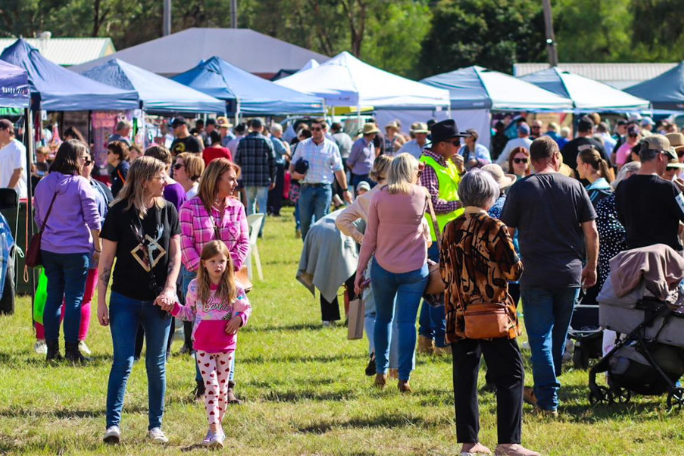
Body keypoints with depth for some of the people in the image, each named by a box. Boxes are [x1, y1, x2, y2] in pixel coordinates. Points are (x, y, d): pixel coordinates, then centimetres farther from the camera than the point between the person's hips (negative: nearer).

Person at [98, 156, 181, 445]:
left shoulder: (168, 211, 2)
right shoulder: (119, 213, -6)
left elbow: (176, 254, 4)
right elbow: (106, 259, -3)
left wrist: (169, 289, -10)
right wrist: (101, 301, -5)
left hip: (158, 301, 3)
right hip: (125, 300, -3)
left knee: (157, 366, 8)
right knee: (123, 362, -10)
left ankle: (155, 426, 17)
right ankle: (113, 425, -11)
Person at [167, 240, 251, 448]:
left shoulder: (234, 287, -4)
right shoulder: (195, 287, -2)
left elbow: (246, 309, 8)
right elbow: (190, 313, 8)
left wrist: (239, 319, -12)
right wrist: (174, 308, -8)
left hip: (226, 346, 1)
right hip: (203, 346, -1)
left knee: (222, 387, 9)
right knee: (211, 387, -9)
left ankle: (217, 425, 24)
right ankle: (214, 429, -13)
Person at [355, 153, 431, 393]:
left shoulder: (380, 197, -5)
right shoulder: (421, 195, -5)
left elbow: (370, 237, -2)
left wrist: (360, 269, 5)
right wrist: (417, 181, 22)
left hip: (383, 268, 1)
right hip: (414, 269, -1)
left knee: (383, 318, 16)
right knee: (407, 322, 0)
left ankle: (381, 372, 20)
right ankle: (404, 377, -5)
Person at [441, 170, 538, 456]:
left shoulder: (450, 230, 5)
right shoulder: (493, 229, -11)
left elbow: (444, 273, 12)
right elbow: (512, 271, -10)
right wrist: (520, 263, 10)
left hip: (459, 316, 5)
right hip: (493, 314, -5)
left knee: (465, 377, 8)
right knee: (510, 375, 1)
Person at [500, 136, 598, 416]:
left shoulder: (520, 190, -4)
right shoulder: (575, 187, 2)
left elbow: (506, 233, -2)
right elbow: (591, 231, 3)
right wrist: (591, 267, 15)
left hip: (536, 275, -3)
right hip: (570, 273, 3)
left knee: (540, 338, 1)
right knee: (559, 336, 16)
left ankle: (548, 400, -5)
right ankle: (544, 392, 29)